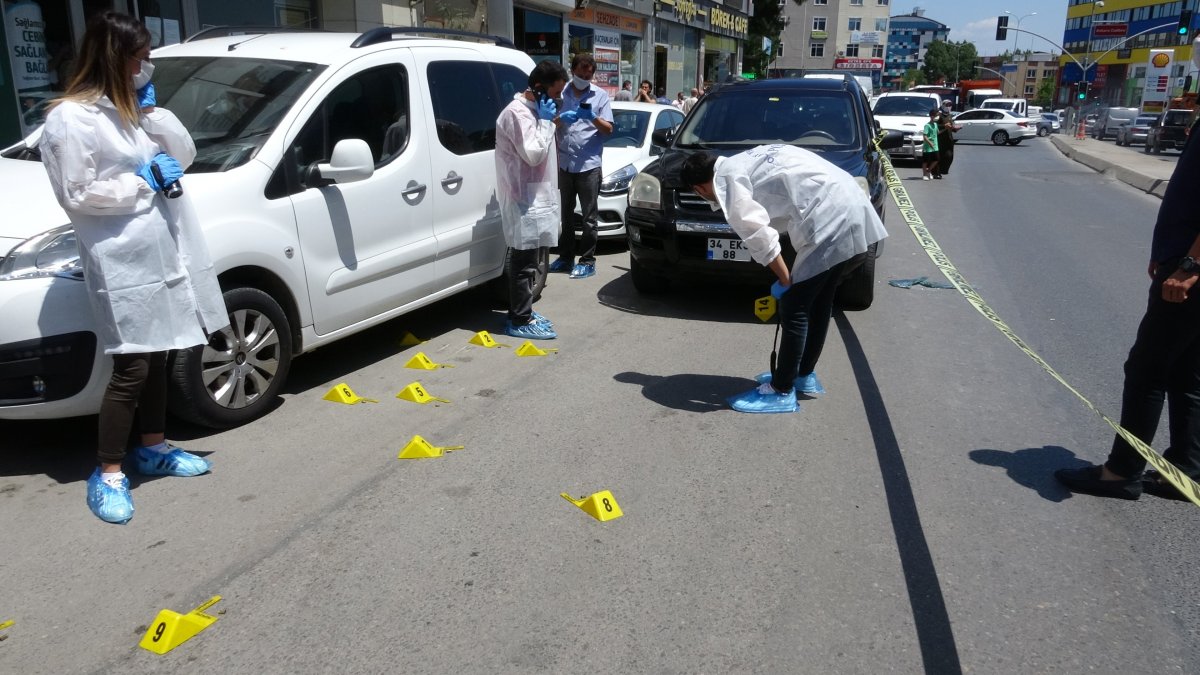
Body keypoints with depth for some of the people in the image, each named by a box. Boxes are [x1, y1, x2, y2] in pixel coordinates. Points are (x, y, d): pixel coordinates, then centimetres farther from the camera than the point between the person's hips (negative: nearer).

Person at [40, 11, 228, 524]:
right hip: (121, 260, -8)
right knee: (132, 368, -6)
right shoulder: (70, 119, -11)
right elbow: (76, 195, -14)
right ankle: (108, 474, 6)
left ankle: (154, 448, 30)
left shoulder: (133, 108, 13)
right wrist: (144, 180, -12)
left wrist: (151, 109, -3)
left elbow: (185, 156, 9)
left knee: (157, 356, 16)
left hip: (164, 249, 8)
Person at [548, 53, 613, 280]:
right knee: (565, 213, 13)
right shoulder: (562, 94, 8)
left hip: (589, 164, -3)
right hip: (564, 163, 3)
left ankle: (587, 260, 6)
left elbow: (608, 129, 1)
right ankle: (565, 256, 23)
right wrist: (561, 118, -18)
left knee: (589, 216, -1)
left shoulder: (600, 96, 4)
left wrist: (593, 118, -19)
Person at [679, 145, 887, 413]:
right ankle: (805, 375, 35)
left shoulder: (727, 178, -3)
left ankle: (781, 391, 9)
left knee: (793, 308, -1)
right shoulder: (744, 162, 23)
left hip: (831, 222, -10)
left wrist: (784, 280, -2)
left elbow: (757, 232, -13)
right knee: (819, 300, 21)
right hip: (851, 206, 10)